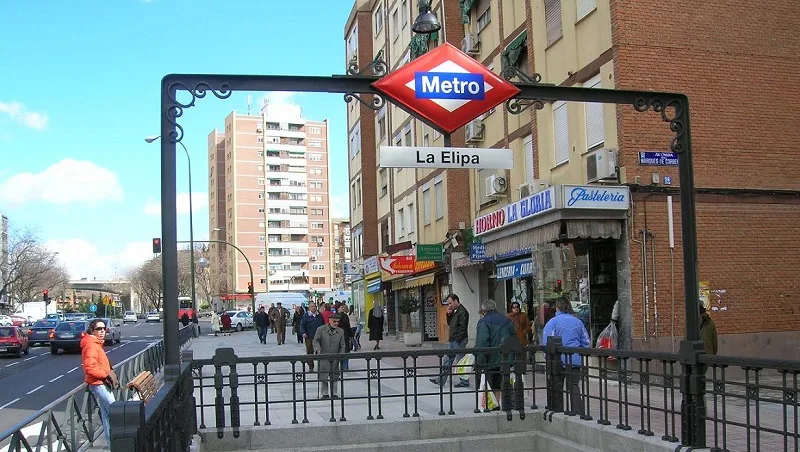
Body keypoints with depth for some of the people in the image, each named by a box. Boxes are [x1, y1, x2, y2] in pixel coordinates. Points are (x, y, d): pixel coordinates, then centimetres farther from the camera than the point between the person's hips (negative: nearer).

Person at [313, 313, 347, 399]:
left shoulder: (340, 331, 7)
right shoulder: (321, 329, -2)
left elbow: (342, 345, 8)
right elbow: (316, 340, -2)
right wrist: (318, 349, -20)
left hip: (335, 358, 2)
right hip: (323, 358, -2)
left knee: (334, 377, 6)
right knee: (324, 377, 1)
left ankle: (334, 394, 16)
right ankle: (325, 394, 13)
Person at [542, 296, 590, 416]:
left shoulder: (553, 322, -6)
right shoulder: (578, 322, 6)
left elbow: (547, 343, -10)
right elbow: (586, 342, 10)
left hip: (558, 360, -3)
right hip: (575, 361, 3)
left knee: (557, 388, 9)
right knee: (574, 388, 6)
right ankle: (578, 413, -1)